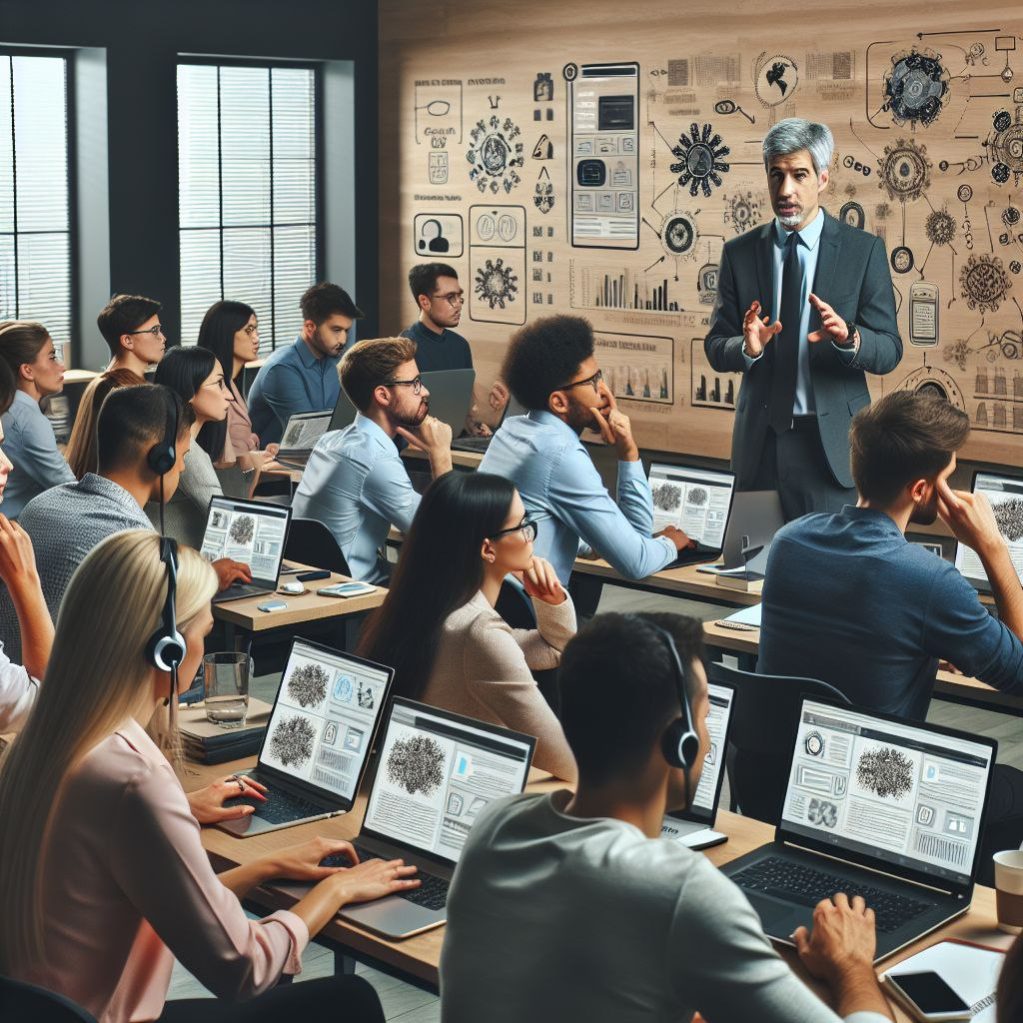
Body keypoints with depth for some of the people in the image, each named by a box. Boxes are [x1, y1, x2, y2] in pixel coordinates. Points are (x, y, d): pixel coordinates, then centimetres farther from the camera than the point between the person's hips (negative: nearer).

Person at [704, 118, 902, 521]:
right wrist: (748, 348, -19)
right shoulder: (739, 253, 4)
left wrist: (848, 337, -26)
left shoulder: (864, 250, -2)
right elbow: (715, 349, 4)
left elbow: (889, 351, -5)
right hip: (760, 439, 2)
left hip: (833, 442, -2)